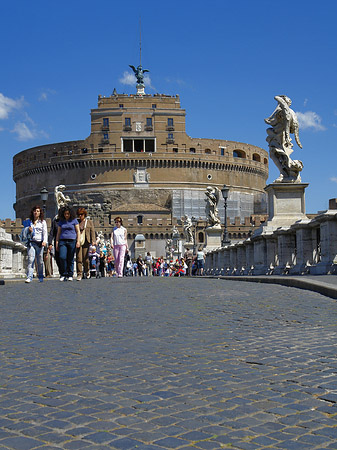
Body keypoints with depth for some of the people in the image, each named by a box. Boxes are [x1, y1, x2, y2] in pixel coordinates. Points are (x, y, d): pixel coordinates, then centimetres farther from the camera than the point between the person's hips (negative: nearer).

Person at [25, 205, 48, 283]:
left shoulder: (42, 222, 8)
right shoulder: (29, 222, 17)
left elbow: (45, 232, -1)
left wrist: (45, 241, -16)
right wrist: (29, 231, 1)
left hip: (39, 243, -2)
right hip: (31, 242, 2)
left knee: (40, 261, 0)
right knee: (31, 260, -11)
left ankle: (40, 277, 11)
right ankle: (29, 277, -16)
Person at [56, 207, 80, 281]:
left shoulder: (74, 220, 6)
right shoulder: (61, 221, 14)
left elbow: (78, 231, 5)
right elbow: (58, 233, 17)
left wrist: (78, 241, -4)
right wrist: (57, 243, 10)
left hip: (72, 241, -2)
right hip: (62, 241, 2)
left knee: (70, 259, -1)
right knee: (62, 257, -13)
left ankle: (70, 275, 8)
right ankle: (63, 275, -2)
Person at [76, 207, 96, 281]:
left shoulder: (89, 222, 10)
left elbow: (92, 232, 5)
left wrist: (93, 241, -7)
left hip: (86, 242, 0)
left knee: (85, 259, 3)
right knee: (79, 258, -8)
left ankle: (86, 272, 26)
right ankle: (79, 274, -7)